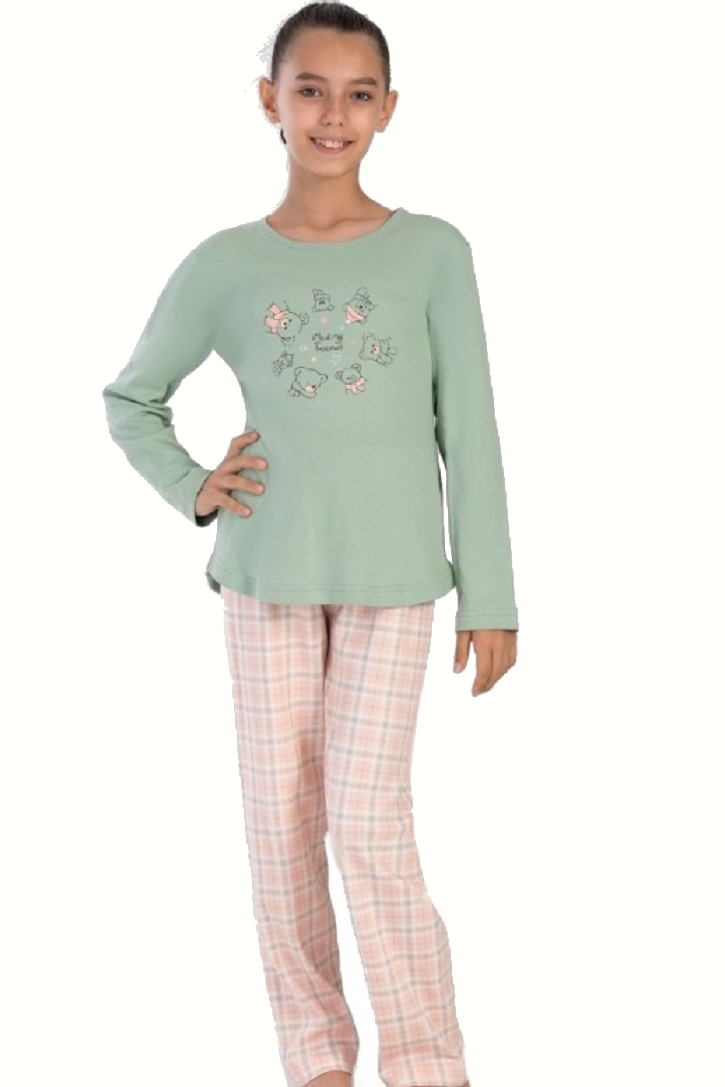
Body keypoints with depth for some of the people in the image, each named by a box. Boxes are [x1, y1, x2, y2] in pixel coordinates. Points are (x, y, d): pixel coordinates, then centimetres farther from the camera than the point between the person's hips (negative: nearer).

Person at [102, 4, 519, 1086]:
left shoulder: (434, 252, 0)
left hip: (394, 579, -2)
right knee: (282, 818, 6)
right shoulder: (224, 265, 3)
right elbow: (130, 400, 16)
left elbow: (470, 432, 0)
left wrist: (491, 596, -1)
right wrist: (193, 490, 0)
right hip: (268, 575, 2)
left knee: (369, 822, -7)